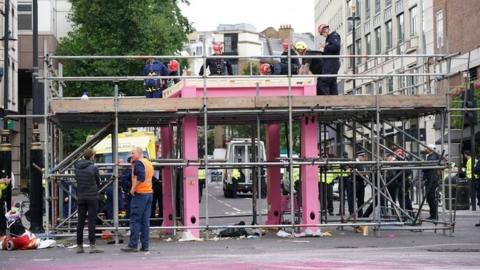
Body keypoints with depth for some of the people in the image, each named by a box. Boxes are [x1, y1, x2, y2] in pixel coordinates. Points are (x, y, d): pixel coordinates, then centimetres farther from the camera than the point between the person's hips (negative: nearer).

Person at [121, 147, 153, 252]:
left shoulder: (138, 163, -10)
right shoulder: (149, 163, 16)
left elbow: (141, 177, -25)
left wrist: (133, 188, -16)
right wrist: (133, 165, 16)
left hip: (140, 193, -8)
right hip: (149, 192, 8)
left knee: (135, 220, -6)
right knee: (145, 221, 8)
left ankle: (133, 245, -7)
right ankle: (145, 245, 6)